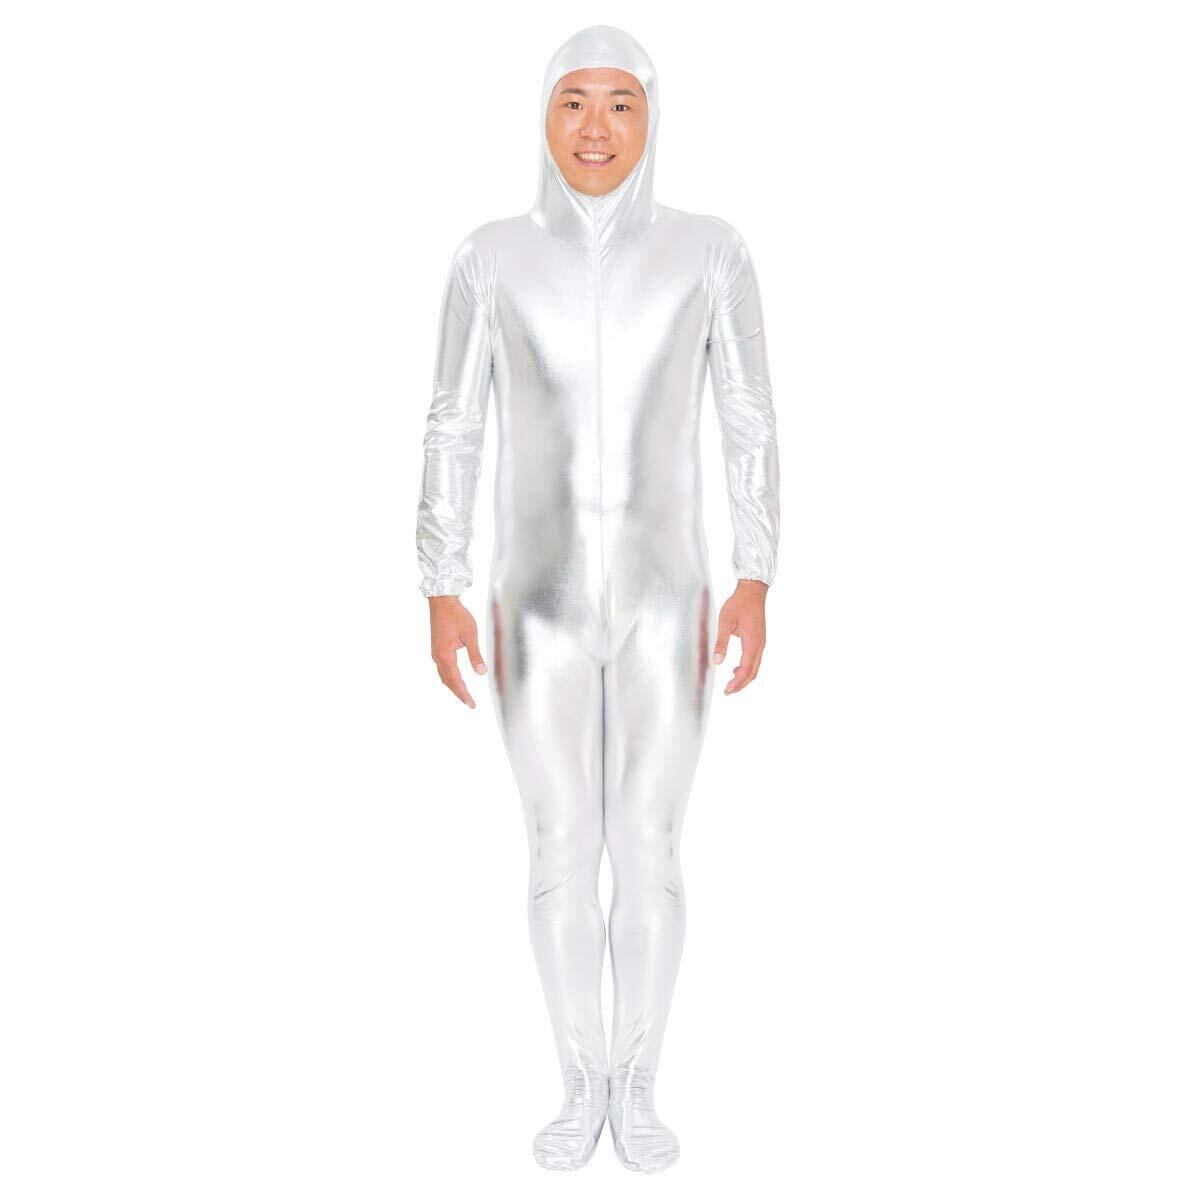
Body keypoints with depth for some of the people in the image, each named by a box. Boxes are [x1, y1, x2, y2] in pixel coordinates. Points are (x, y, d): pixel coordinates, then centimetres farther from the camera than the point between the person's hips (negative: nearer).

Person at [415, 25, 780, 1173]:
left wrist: (754, 581, -6)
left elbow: (749, 425, 1)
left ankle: (638, 1086, 30)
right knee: (560, 855, 9)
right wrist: (441, 593, -3)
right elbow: (453, 431, 1)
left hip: (664, 600, 0)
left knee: (650, 853, 7)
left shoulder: (709, 249, -2)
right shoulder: (492, 256, -1)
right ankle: (582, 1086, 31)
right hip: (539, 604, 1)